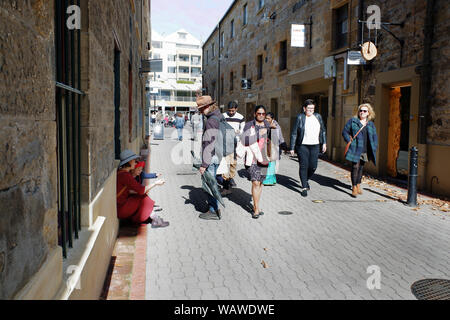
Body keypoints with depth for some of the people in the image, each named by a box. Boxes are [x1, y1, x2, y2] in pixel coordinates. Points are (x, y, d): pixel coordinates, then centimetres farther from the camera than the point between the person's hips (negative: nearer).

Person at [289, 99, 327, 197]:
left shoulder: (318, 116, 9)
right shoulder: (300, 117, -4)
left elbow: (323, 131, 18)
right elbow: (294, 134, -3)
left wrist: (324, 143, 11)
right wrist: (292, 148, -5)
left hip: (315, 146, 4)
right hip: (302, 146, -3)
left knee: (313, 166, 2)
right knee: (304, 166, -4)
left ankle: (306, 180, 31)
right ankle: (304, 187, 7)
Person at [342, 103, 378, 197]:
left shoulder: (371, 124, 13)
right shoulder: (353, 121, 2)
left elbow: (375, 137, 18)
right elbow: (345, 132, 3)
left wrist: (374, 148, 7)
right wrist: (350, 141, -8)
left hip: (365, 150, 4)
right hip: (355, 149, -4)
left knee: (361, 168, 13)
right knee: (355, 167, -10)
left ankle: (358, 186, 27)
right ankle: (354, 188, -5)